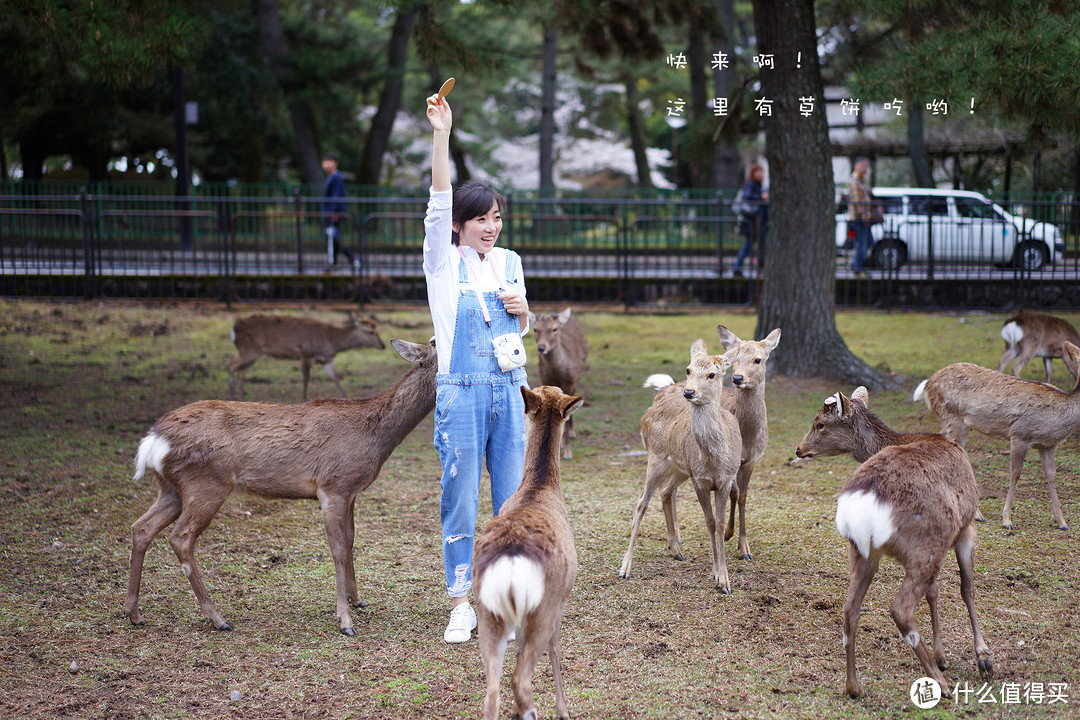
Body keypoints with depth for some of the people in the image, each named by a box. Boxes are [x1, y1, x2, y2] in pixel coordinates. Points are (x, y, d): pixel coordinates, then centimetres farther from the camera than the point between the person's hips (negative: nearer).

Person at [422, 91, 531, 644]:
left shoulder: (509, 262, 12)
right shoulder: (443, 261, -1)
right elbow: (439, 203, -16)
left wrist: (521, 310, -2)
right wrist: (441, 135, -26)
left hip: (510, 391, 4)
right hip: (461, 393, -4)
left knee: (514, 499, 6)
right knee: (460, 501, 0)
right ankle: (461, 604, 9)